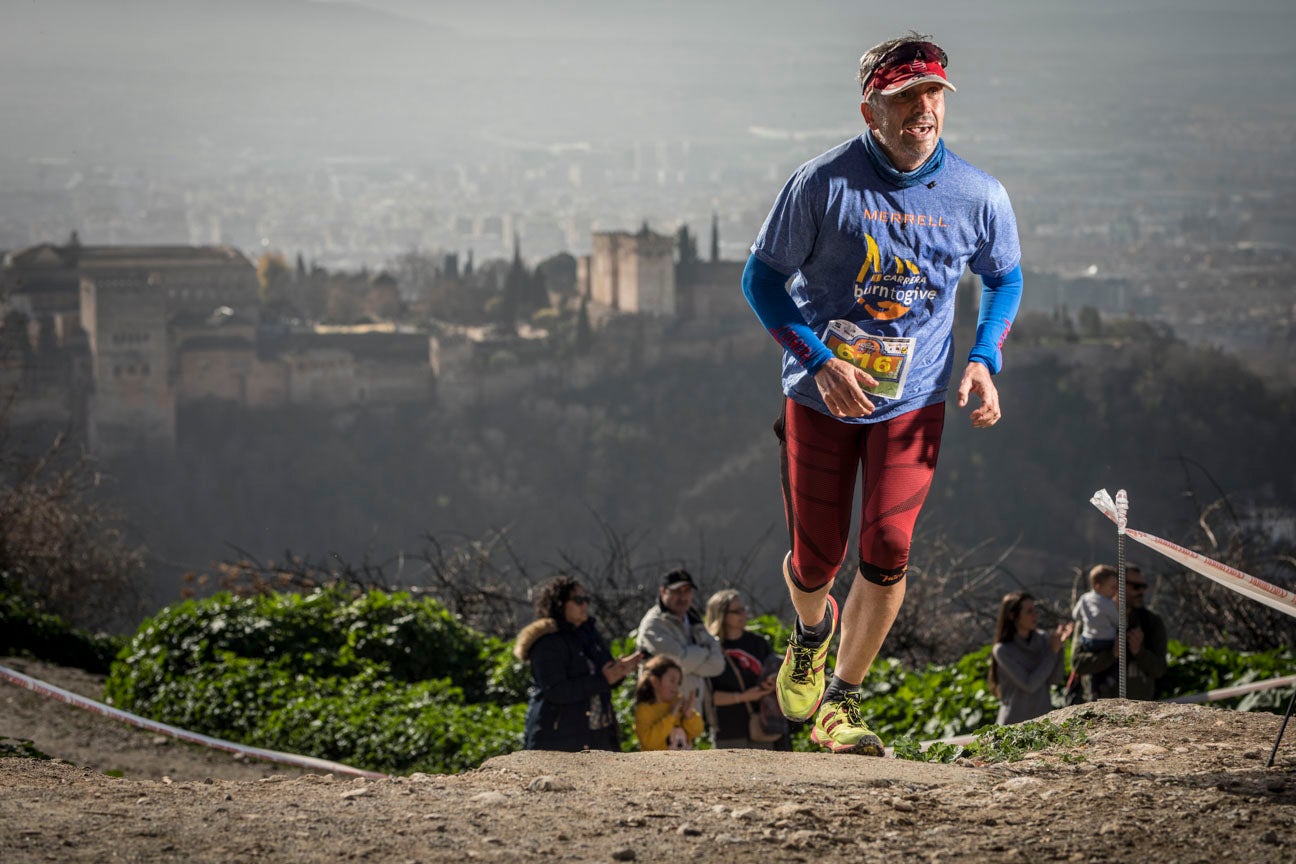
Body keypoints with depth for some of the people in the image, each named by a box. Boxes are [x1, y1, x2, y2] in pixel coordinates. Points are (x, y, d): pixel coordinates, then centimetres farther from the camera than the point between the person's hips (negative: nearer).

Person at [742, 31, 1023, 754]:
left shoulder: (979, 197, -8)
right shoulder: (823, 184, -16)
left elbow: (1005, 278, 11)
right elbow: (763, 277, -5)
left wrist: (984, 359, -6)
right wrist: (820, 359, -17)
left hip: (912, 402, 1)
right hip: (822, 396, -1)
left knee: (887, 552, -13)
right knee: (816, 560, 5)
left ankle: (839, 706, 3)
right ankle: (812, 630, 43)